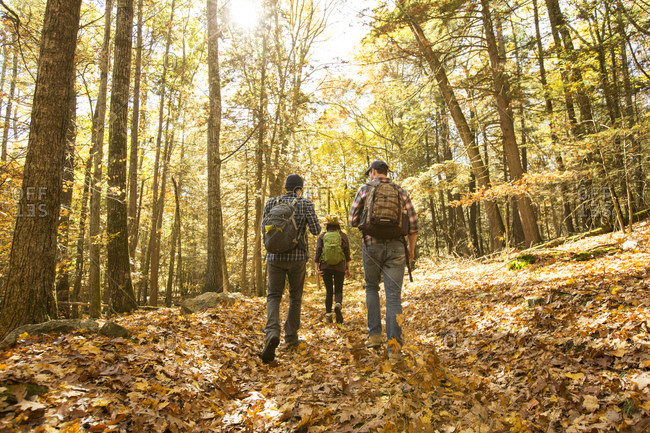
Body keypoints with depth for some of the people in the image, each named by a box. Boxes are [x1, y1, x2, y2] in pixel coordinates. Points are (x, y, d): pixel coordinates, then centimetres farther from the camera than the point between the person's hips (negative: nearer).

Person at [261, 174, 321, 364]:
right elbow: (316, 230, -7)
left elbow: (264, 228, 9)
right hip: (297, 256, -1)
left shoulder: (272, 202, 4)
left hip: (275, 256, 1)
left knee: (273, 296, 4)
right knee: (295, 296, 16)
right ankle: (291, 337, 21)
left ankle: (272, 333, -21)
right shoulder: (305, 204, -3)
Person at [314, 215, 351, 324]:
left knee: (329, 291, 12)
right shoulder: (343, 236, 1)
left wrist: (317, 268, -2)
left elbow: (318, 252, -5)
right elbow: (347, 253, -3)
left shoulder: (322, 236, 2)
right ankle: (338, 305, -21)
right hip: (339, 267, -1)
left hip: (325, 267, 1)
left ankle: (328, 315, 8)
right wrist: (348, 268, 1)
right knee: (338, 290, 9)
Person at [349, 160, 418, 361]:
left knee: (372, 288, 20)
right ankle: (394, 346, -5)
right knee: (393, 295, 0)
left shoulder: (365, 189, 5)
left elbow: (353, 221, 4)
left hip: (372, 246, -1)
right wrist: (412, 248, 17)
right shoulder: (401, 191, 10)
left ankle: (374, 334, 14)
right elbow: (413, 224, 5)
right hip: (396, 247, 1)